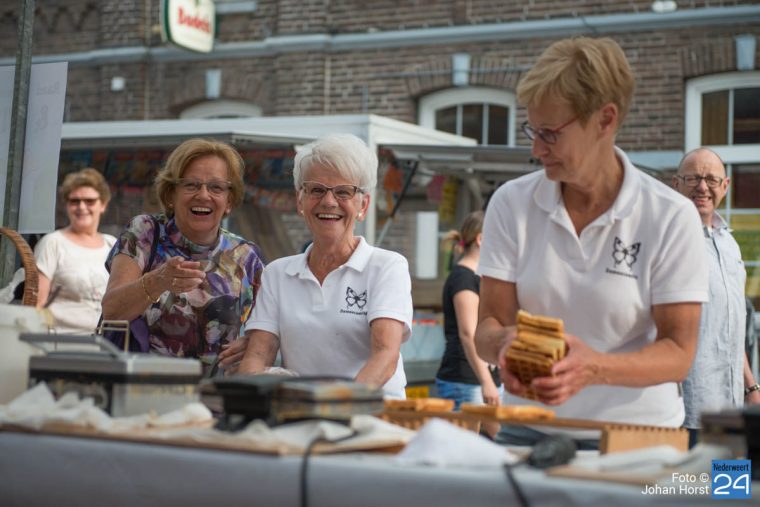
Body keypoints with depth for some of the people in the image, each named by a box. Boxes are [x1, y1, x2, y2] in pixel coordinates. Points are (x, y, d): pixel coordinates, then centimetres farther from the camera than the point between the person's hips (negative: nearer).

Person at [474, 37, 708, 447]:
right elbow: (489, 327, 4)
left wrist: (594, 368, -23)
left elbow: (678, 353, -5)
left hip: (633, 432, -2)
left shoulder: (671, 217, -3)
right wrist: (505, 345, -20)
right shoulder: (512, 203, 4)